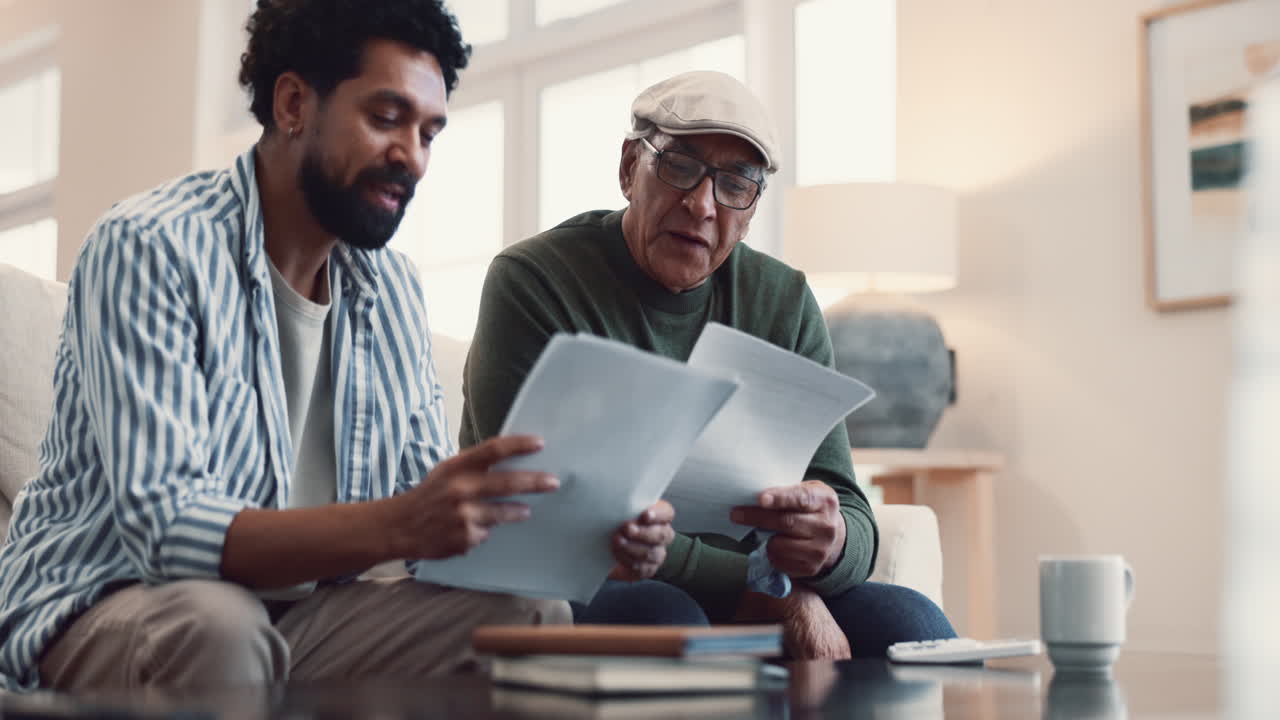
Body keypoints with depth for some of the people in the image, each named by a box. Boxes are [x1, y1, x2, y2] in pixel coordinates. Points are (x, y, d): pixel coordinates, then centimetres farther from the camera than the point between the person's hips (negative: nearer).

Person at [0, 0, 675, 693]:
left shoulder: (393, 290, 7)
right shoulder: (147, 247, -15)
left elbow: (432, 506, 5)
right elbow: (162, 526, -26)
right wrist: (394, 526, -41)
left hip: (298, 614, 5)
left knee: (530, 614, -17)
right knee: (212, 624, -38)